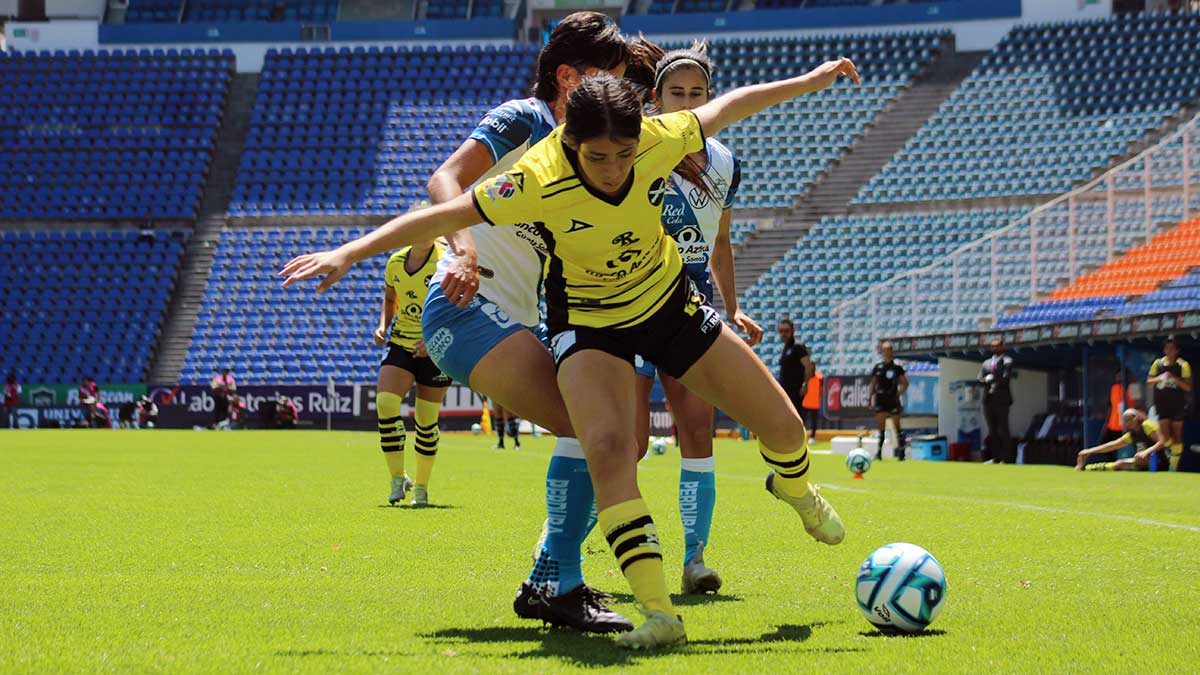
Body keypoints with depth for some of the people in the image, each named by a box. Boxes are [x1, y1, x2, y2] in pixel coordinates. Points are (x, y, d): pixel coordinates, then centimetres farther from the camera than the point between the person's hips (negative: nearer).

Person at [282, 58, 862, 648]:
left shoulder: (661, 140, -24)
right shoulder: (541, 181, -33)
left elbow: (725, 107, -5)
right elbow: (441, 217, -28)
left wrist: (809, 81, 7)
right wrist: (348, 254, -31)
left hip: (670, 304, 4)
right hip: (588, 325, -3)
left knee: (783, 427, 8)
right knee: (607, 449, -30)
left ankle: (794, 488, 46)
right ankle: (658, 614, -27)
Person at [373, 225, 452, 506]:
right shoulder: (396, 262, 3)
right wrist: (383, 326, 3)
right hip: (401, 343, 3)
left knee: (426, 421, 2)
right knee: (385, 402, -19)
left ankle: (421, 486, 21)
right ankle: (397, 478, -7)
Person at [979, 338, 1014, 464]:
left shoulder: (1007, 361, 2)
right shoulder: (986, 364, 18)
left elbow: (1006, 378, -10)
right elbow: (980, 380, 8)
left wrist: (991, 379, -10)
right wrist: (987, 381, -11)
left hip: (1001, 401, -5)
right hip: (988, 400, 5)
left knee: (1003, 430, -7)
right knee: (992, 431, 5)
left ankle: (1005, 458, -6)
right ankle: (995, 457, 8)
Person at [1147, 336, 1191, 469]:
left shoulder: (1183, 365, -4)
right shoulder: (1158, 363, 4)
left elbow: (1188, 387, -8)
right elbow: (1149, 381, 12)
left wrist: (1175, 379, -22)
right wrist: (1159, 378, -8)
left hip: (1178, 405, -2)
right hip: (1162, 404, 2)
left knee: (1177, 436, 1)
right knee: (1166, 436, -7)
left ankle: (1175, 464, 9)